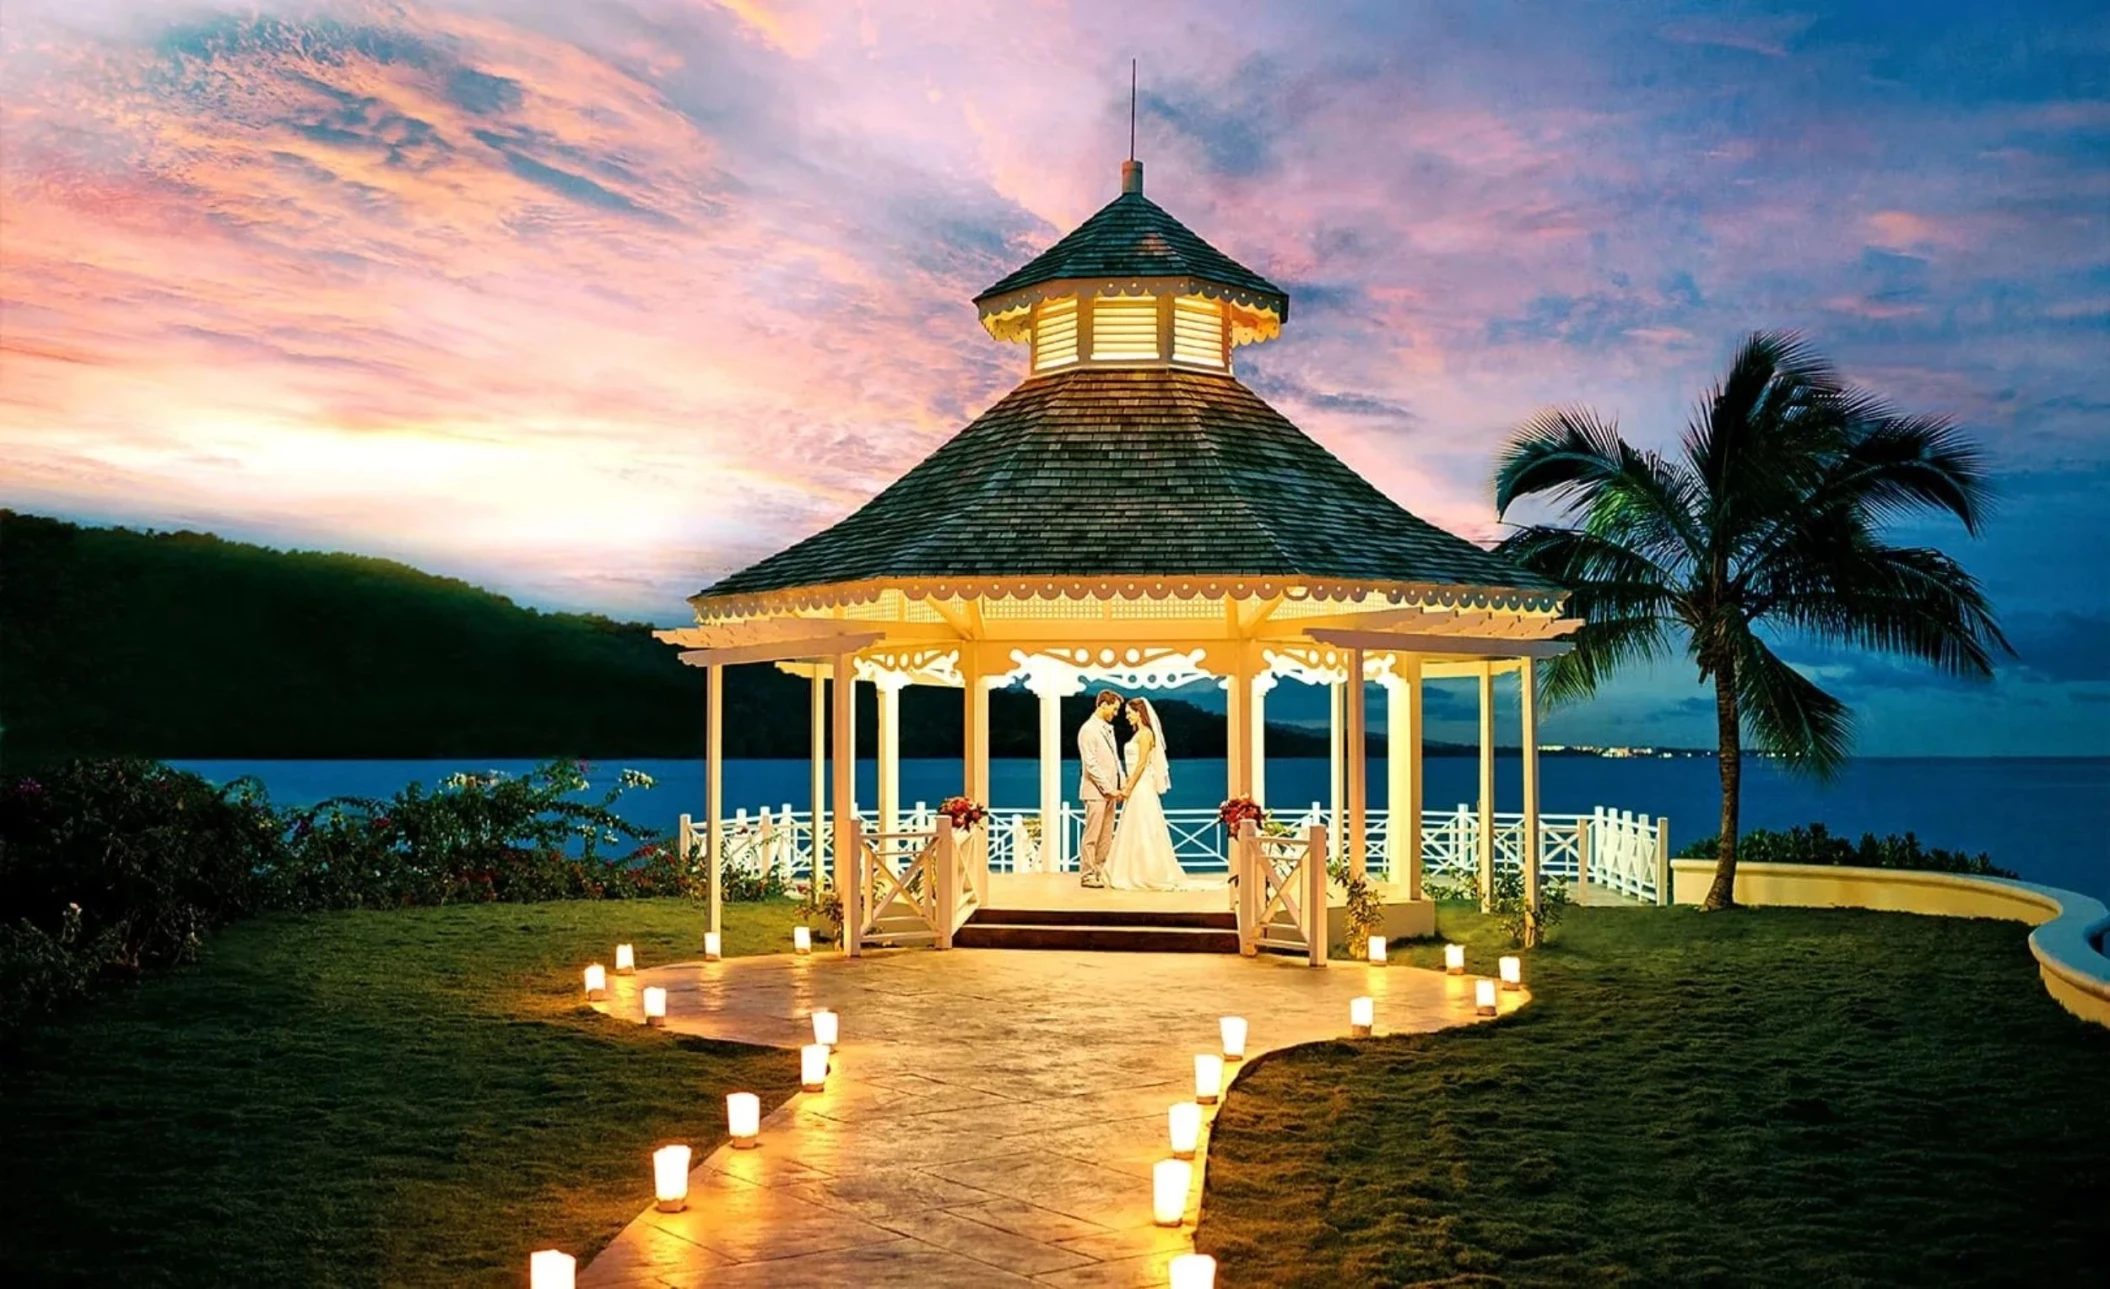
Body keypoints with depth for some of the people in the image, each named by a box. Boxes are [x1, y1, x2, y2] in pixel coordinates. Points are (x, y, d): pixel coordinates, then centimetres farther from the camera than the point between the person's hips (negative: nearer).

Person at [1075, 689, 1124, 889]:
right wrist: (1109, 789, -15)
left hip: (1109, 791, 8)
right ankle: (1087, 875, 0)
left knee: (1106, 836, 9)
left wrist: (1121, 784, 8)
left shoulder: (1108, 728, 15)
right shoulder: (1088, 730, -11)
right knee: (1092, 835, -5)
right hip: (1096, 791, -8)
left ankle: (1100, 872, 14)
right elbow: (1090, 765, -16)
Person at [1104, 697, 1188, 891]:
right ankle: (1136, 874, 13)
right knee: (1135, 831, 10)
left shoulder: (1145, 733, -12)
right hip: (1136, 787, 10)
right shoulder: (1139, 733, 16)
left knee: (1142, 831, -7)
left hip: (1141, 787, -10)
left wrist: (1128, 788, -18)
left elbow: (1142, 764, -17)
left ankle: (1149, 876, -3)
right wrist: (1126, 785, 15)